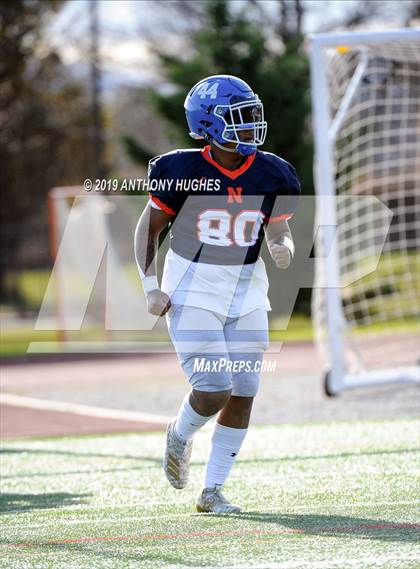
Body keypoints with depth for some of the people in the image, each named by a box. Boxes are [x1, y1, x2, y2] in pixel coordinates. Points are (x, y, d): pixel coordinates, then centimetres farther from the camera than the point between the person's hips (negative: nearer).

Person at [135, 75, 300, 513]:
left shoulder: (270, 175, -2)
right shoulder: (183, 172, -12)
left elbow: (278, 232, 8)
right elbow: (148, 229, -1)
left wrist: (283, 248, -16)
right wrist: (151, 288, -8)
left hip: (247, 295, 4)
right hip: (192, 294, -4)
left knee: (242, 397, 1)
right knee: (215, 390, -14)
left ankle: (211, 491, 14)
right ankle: (179, 436, 20)